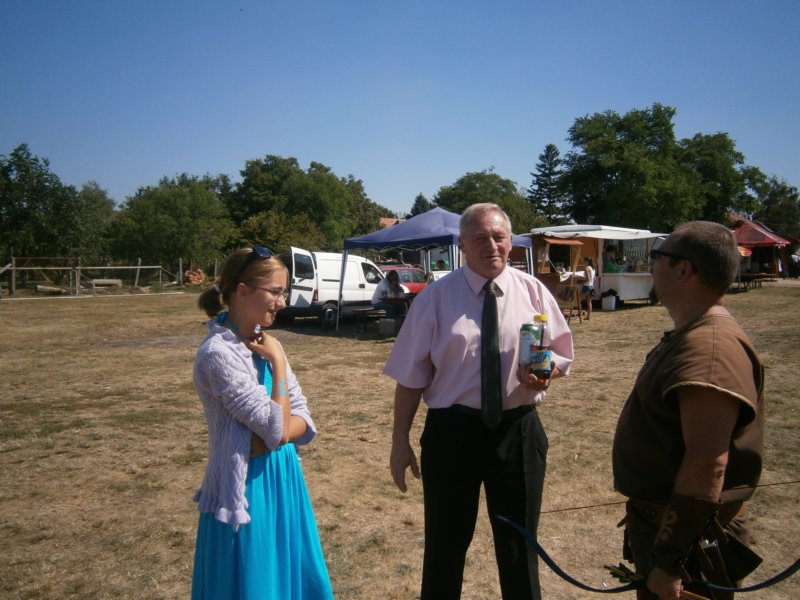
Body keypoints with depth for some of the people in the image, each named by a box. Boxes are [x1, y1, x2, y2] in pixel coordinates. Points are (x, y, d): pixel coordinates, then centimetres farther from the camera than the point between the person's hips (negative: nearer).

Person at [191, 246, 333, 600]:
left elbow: (303, 418, 3)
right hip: (248, 488, -7)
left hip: (283, 478, 7)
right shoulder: (218, 353, -21)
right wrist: (278, 362, -15)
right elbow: (276, 427, -21)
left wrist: (267, 440, -15)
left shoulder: (263, 343, 2)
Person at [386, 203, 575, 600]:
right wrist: (400, 442, -5)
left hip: (518, 431, 2)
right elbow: (411, 376, -5)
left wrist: (546, 370, -16)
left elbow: (562, 357, 8)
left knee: (518, 544, 20)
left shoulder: (533, 291, 0)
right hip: (452, 431, -1)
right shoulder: (435, 297, -6)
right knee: (445, 543, 16)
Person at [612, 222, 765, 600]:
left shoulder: (710, 346, -27)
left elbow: (708, 464, -31)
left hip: (687, 537, -9)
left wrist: (668, 560, -26)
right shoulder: (689, 336, 8)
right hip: (661, 522, 9)